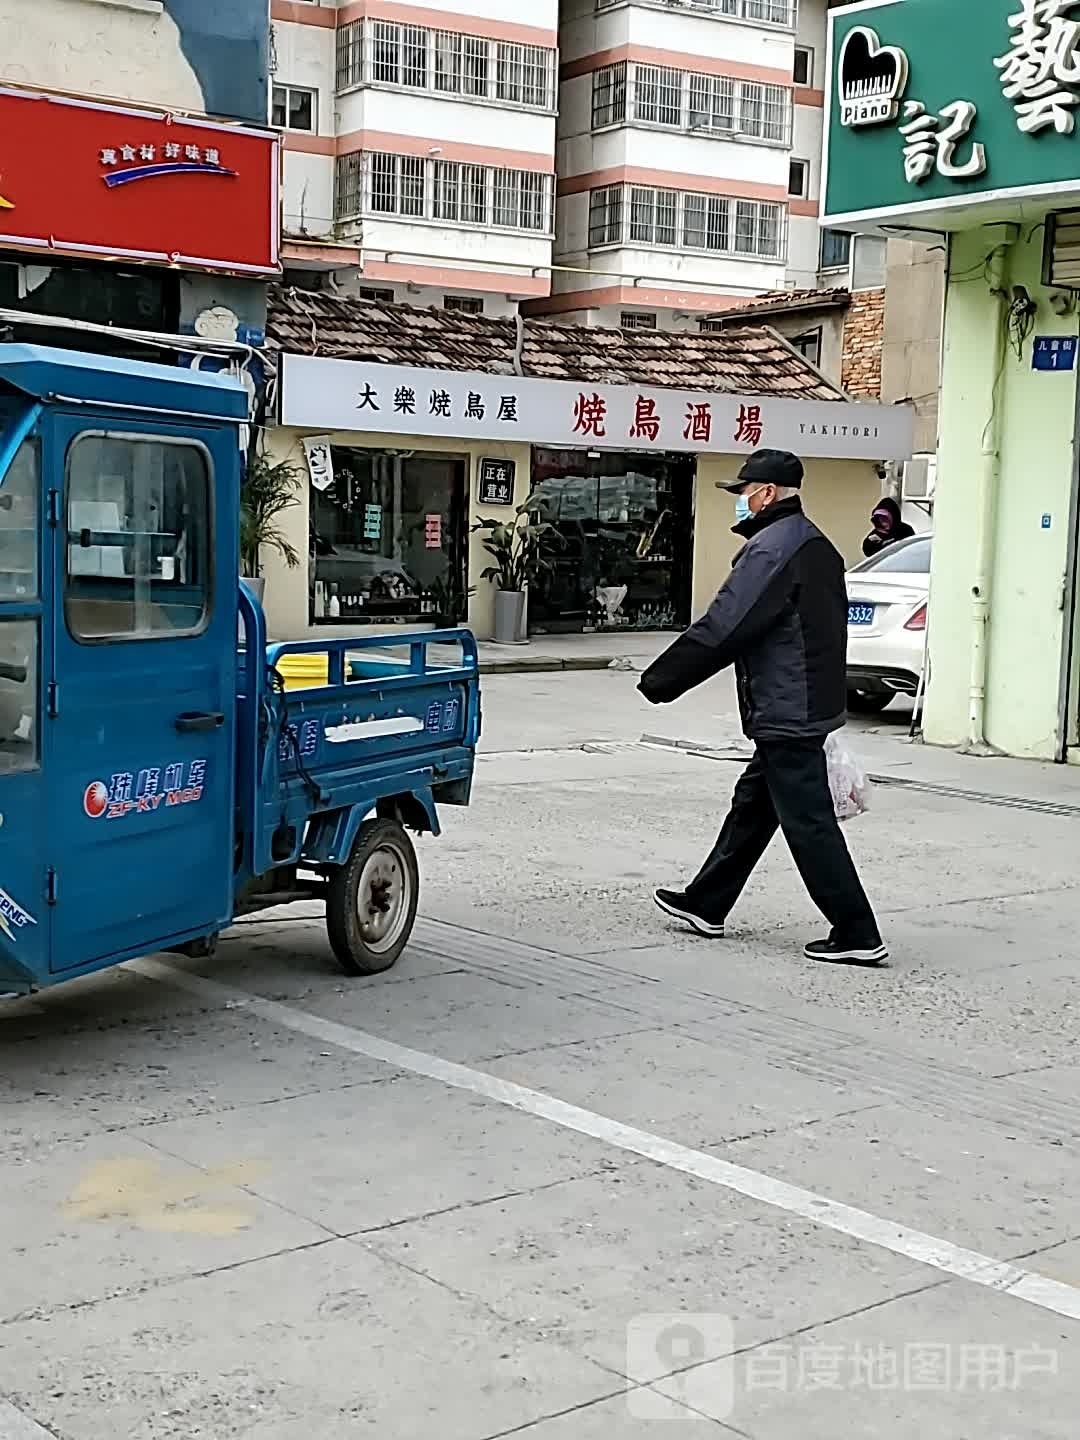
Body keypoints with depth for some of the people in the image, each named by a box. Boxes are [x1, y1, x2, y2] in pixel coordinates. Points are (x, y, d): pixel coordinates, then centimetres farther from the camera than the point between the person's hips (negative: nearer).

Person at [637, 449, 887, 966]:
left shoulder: (772, 549, -17)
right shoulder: (815, 545, 14)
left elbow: (721, 629, -20)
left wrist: (658, 681, -12)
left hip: (785, 712, -10)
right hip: (811, 705, 10)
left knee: (809, 823, -5)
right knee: (752, 804, 19)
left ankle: (857, 935, -1)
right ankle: (705, 903, 31)